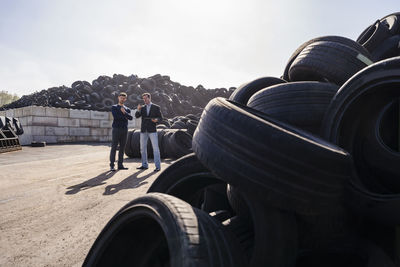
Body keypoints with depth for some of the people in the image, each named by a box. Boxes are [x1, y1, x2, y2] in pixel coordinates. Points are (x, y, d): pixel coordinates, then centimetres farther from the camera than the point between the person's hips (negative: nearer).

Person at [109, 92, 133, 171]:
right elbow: (115, 116, -13)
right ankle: (112, 165, -4)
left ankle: (120, 165, 10)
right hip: (116, 129, -4)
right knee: (114, 147, -6)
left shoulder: (127, 109, 17)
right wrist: (125, 117, -4)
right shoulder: (114, 107, 7)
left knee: (122, 147, 5)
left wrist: (124, 112, -19)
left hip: (124, 130, 4)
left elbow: (131, 118, -4)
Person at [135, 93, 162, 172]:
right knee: (143, 148, 8)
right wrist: (138, 110, -21)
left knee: (155, 148, -7)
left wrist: (156, 120, -22)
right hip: (143, 130, 4)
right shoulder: (142, 108, 12)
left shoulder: (156, 107, 2)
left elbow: (160, 118, 0)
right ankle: (145, 165, 19)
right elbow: (137, 116, -1)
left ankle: (158, 166, -4)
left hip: (152, 130, -4)